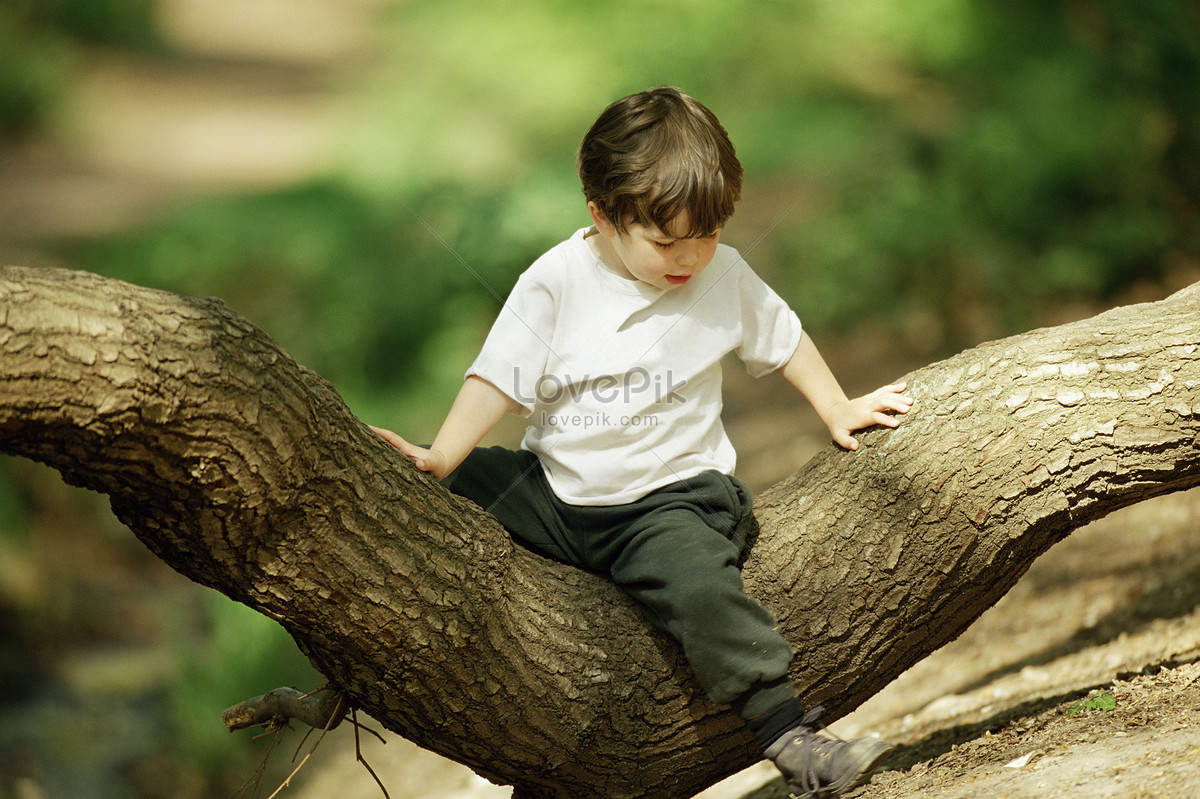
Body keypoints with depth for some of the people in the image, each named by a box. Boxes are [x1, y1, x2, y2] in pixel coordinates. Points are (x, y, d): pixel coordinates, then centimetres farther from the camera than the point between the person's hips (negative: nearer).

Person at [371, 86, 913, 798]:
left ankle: (791, 738, -27)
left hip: (670, 494, -2)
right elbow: (499, 379, -11)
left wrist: (838, 411, 20)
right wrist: (439, 459, -22)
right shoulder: (554, 284, -9)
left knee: (700, 585, -31)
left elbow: (781, 338, 14)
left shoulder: (725, 278, -3)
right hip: (553, 490, 2)